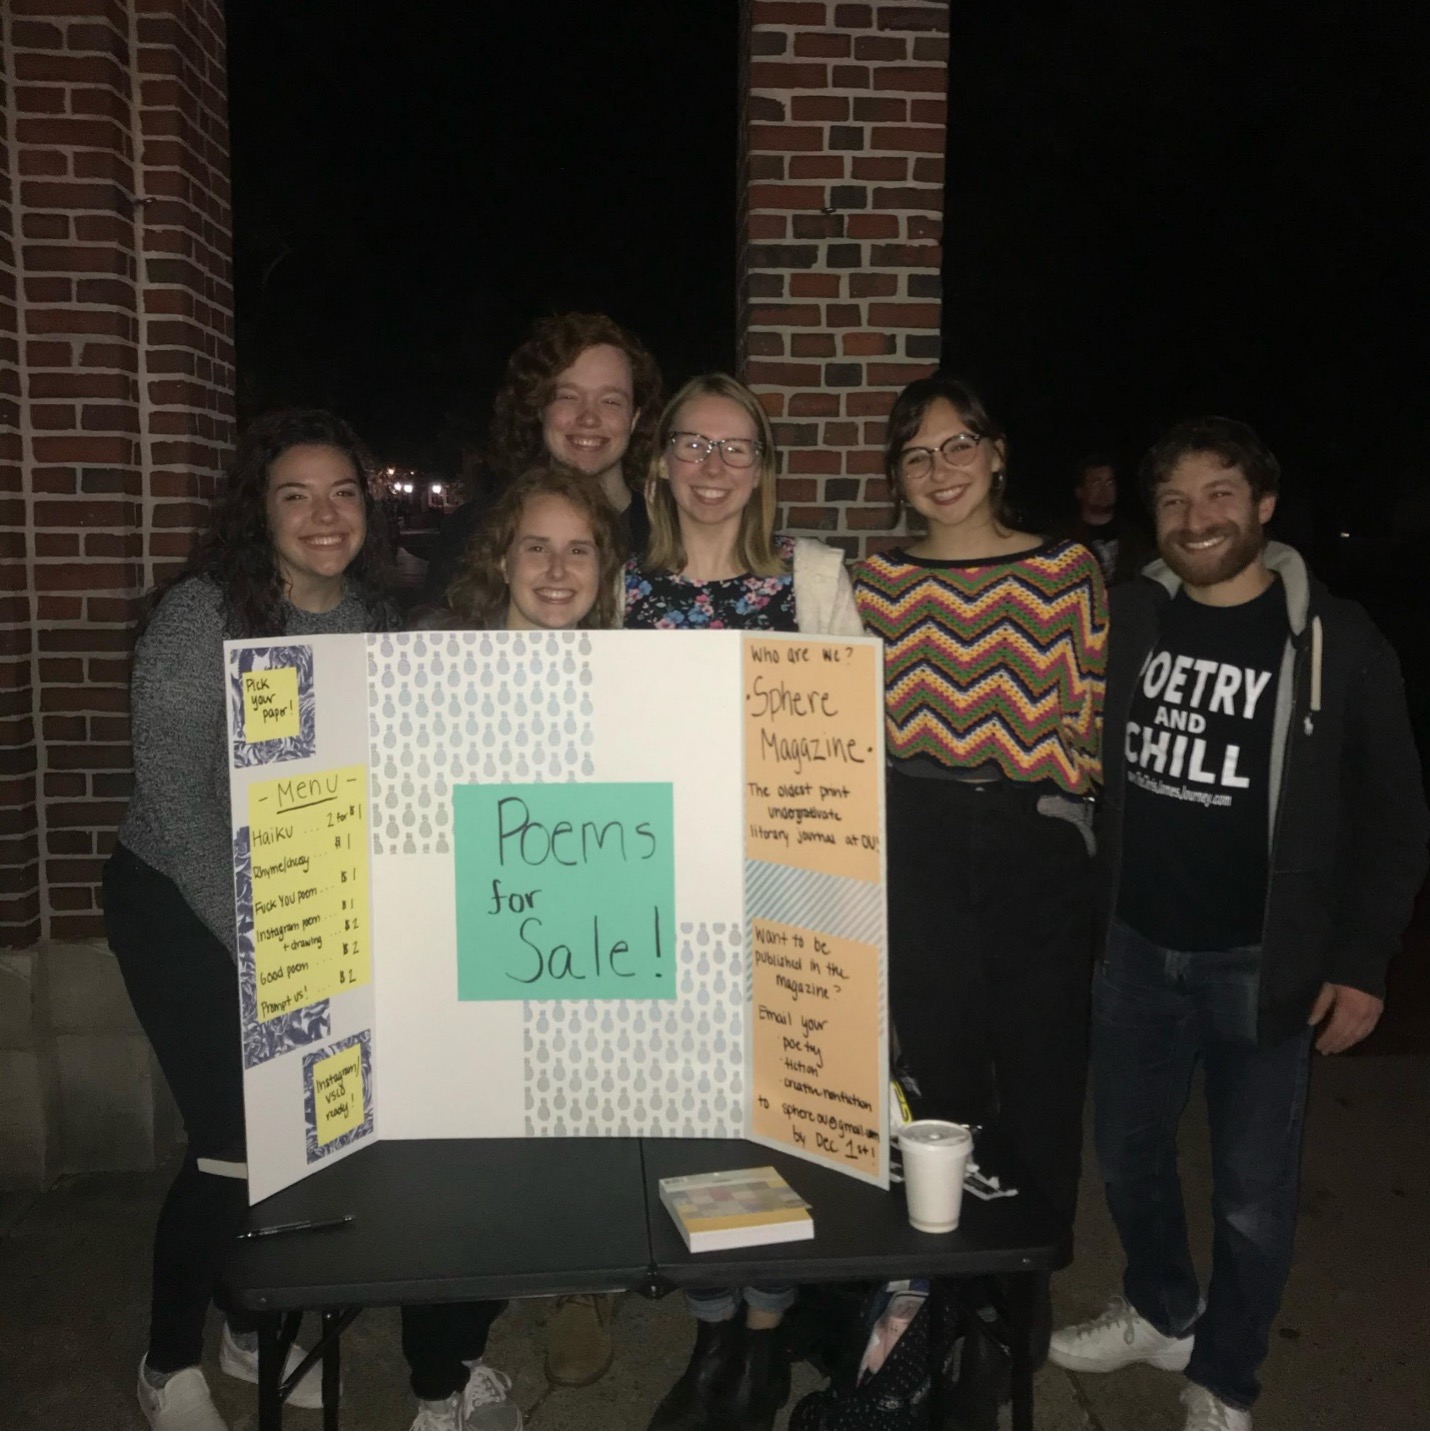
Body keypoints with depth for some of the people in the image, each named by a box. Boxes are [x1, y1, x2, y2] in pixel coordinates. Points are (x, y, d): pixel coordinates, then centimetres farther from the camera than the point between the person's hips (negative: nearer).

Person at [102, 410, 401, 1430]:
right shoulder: (202, 615, -18)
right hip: (186, 909, -5)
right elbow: (176, 800, -18)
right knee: (235, 1142, -4)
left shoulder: (373, 615, 0)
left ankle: (256, 1327, 33)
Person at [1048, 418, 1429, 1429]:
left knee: (1254, 1192, 8)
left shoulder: (1334, 641, -9)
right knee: (1128, 1155, 18)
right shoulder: (1127, 620, 0)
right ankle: (1161, 1313, 45)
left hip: (1262, 962, -3)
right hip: (1136, 948, 4)